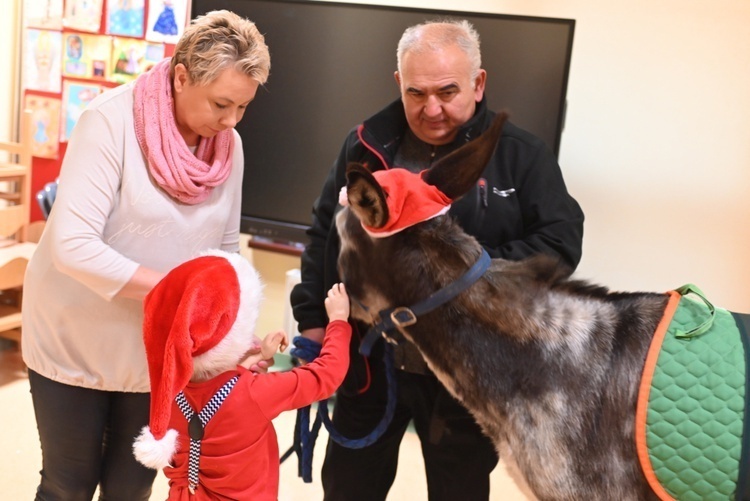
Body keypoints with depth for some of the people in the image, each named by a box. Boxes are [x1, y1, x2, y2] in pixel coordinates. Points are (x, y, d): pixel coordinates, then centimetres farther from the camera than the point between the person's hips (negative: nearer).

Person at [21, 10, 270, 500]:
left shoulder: (229, 145, -5)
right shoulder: (111, 120, -20)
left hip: (159, 353, 4)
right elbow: (73, 245, -27)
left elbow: (225, 248, 3)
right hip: (76, 344, -4)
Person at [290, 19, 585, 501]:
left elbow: (561, 242, -12)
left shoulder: (522, 155, -6)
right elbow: (325, 236, 8)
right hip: (369, 361, 2)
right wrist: (313, 319, 2)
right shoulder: (366, 146, 2)